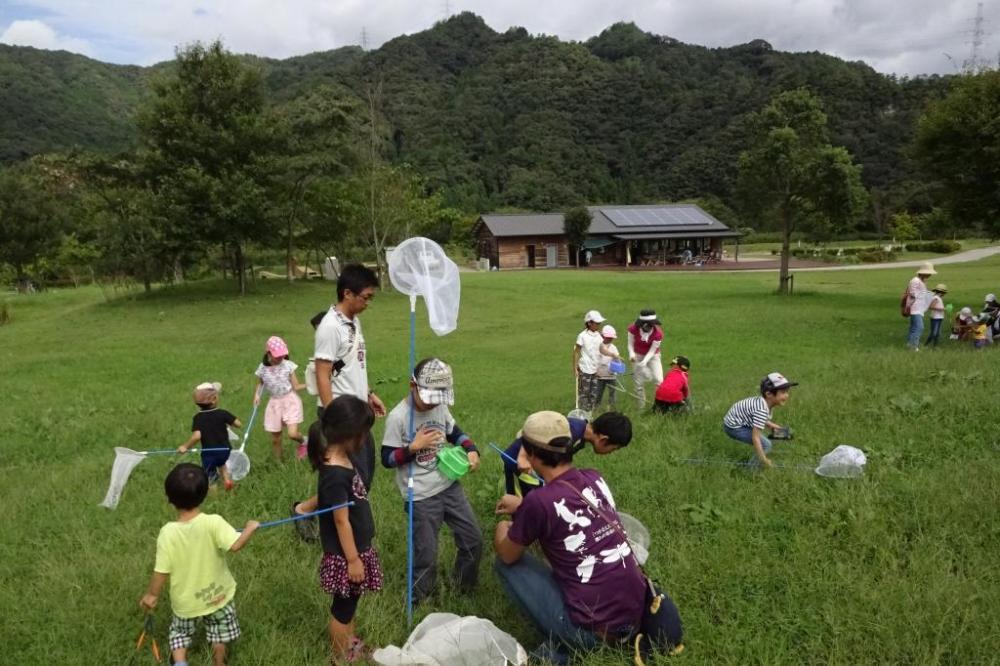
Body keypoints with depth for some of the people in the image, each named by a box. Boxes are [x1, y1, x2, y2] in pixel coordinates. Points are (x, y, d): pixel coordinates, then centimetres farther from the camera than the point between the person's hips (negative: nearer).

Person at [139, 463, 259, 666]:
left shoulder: (167, 532, -20)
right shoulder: (214, 523, -25)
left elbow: (162, 570, -14)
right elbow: (235, 545, -37)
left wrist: (151, 594, 2)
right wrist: (250, 528, -18)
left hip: (185, 600, 1)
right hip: (216, 595, 0)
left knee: (180, 633, 25)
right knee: (219, 635, 24)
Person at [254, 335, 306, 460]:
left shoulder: (288, 365, -10)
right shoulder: (262, 369, -5)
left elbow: (295, 387, -5)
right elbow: (260, 383, 15)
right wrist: (257, 394, -2)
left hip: (290, 400, -3)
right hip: (275, 403, 3)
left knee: (292, 434, -18)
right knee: (275, 439, 9)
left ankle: (303, 442, 18)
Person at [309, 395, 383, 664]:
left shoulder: (343, 459, -2)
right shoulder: (335, 475, -30)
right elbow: (341, 521, -24)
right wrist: (353, 559, -18)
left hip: (356, 547, 9)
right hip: (345, 554, -9)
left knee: (350, 601, 26)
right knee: (343, 605, 12)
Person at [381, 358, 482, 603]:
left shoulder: (440, 407, 0)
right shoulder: (398, 417, -17)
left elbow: (454, 432, 16)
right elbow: (387, 459, -12)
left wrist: (471, 450, -3)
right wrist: (414, 446, -24)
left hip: (450, 486, 6)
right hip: (421, 497, -6)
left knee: (474, 540, 14)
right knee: (426, 556, 1)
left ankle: (464, 589, 37)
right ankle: (417, 602, 26)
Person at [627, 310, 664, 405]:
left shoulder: (658, 333, -23)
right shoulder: (633, 329, -19)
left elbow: (652, 350, -19)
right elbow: (631, 343, -9)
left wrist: (645, 361, -33)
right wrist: (631, 354, -28)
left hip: (652, 356, -1)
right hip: (638, 356, 1)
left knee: (659, 380, -15)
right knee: (639, 383, 4)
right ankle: (641, 406, 16)